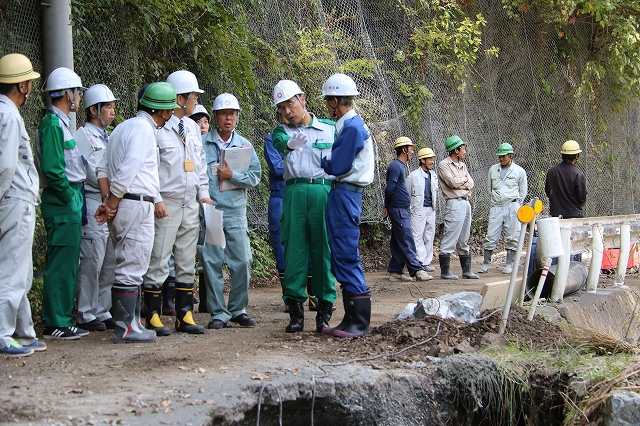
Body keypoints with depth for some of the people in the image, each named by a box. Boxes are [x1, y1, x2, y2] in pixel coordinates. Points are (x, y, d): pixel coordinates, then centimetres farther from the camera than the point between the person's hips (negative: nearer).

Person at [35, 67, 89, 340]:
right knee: (61, 264, -7)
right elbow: (52, 169, -21)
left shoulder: (61, 123, 17)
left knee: (68, 263, 13)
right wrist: (69, 196, -14)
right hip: (61, 203, -10)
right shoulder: (52, 124, -13)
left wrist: (75, 196, 12)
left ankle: (61, 319, 19)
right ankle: (54, 324, -3)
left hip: (70, 202, 10)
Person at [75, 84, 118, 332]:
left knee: (110, 263, 9)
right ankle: (86, 315, 0)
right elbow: (94, 175, -14)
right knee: (92, 262, -6)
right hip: (94, 204, -8)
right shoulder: (84, 136, -7)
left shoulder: (107, 138, 20)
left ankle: (103, 312, 15)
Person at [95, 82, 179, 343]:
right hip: (136, 204, -10)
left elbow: (103, 168, 15)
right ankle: (125, 329, -4)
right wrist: (112, 203, -11)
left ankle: (131, 323, 21)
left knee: (130, 267, 15)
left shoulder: (124, 127, 19)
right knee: (132, 268, -6)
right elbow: (128, 170, -20)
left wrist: (108, 200, 5)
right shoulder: (143, 128, -11)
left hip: (123, 205, 10)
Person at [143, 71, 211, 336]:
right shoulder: (157, 128, -10)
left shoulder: (192, 127, 15)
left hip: (191, 204, 7)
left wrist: (204, 194, 10)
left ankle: (185, 315, 15)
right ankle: (153, 316, 2)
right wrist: (156, 199, -17)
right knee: (159, 262, -5)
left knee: (187, 263, 9)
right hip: (167, 204, -7)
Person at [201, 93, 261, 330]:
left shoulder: (245, 145, 10)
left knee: (243, 261, -1)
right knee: (211, 263, 0)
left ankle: (238, 310, 14)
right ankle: (218, 313, 9)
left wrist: (232, 176, -11)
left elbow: (255, 176, 3)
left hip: (236, 212, 2)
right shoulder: (201, 144, 3)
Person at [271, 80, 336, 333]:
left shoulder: (330, 129, 10)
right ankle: (295, 310, 4)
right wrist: (291, 143, -36)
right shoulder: (282, 131, 12)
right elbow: (280, 142, -12)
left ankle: (324, 310, 5)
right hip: (294, 193, 1)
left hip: (324, 191, -1)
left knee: (324, 250, -1)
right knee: (294, 250, -1)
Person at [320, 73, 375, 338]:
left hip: (346, 194, -10)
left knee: (347, 256, -8)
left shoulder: (352, 127, -14)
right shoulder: (348, 125, 17)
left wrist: (318, 160, 1)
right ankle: (351, 318, 15)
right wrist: (326, 161, 3)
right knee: (341, 256, 11)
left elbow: (337, 166, -15)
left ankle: (360, 322, -5)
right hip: (340, 193, 10)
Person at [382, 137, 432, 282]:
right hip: (399, 210, -10)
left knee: (398, 243, 9)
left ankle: (395, 272, 11)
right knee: (407, 242, -9)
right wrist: (387, 206, -7)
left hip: (402, 210, 10)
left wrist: (387, 207, 14)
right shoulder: (395, 166, -13)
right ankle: (417, 270, -10)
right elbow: (389, 189, -19)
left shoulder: (399, 166, 19)